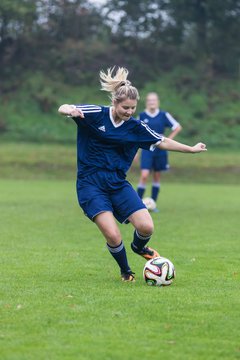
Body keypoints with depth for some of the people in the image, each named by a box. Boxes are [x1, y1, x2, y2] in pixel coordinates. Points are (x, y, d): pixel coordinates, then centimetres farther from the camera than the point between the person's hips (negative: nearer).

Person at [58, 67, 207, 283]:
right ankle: (126, 272, 12)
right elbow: (63, 109, -14)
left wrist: (191, 149, 15)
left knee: (146, 227, -13)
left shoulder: (136, 128, 4)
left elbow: (163, 142, 15)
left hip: (118, 184, 4)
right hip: (91, 184, -4)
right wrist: (71, 111, -37)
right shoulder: (96, 115, -7)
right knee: (113, 236, -19)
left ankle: (139, 247, 26)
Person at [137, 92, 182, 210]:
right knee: (144, 175, -14)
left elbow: (178, 127, 5)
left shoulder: (163, 115, -2)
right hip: (147, 150, -1)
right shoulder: (142, 116, -1)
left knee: (157, 177, 6)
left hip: (160, 150, 1)